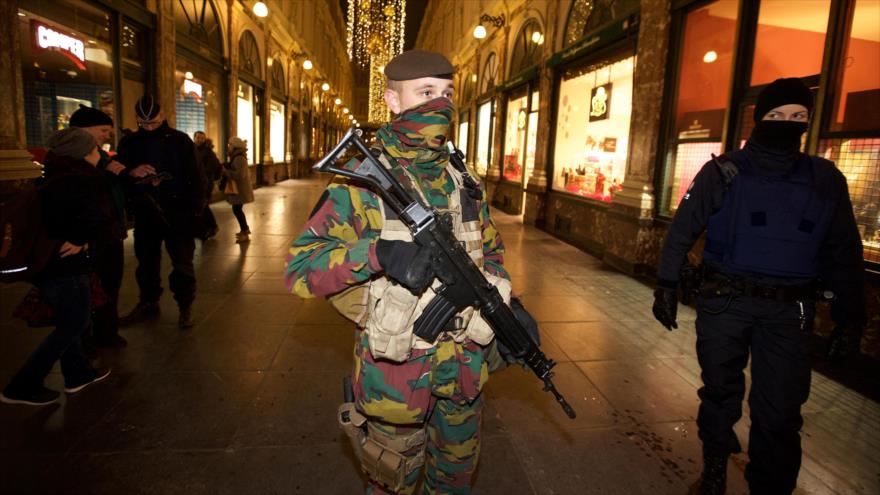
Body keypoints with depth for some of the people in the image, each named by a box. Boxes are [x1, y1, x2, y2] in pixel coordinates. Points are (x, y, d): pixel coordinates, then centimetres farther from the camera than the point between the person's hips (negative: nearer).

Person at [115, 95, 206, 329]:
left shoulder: (180, 140, -3)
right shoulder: (129, 143, 6)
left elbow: (195, 177, -6)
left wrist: (195, 211, -11)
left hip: (178, 213, -3)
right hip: (144, 214, 4)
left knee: (182, 263, 2)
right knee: (146, 262, 14)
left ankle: (185, 306, 14)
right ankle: (148, 303, 30)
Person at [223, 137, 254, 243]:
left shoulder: (239, 158, -19)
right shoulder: (236, 157, 15)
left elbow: (240, 174, -26)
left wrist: (226, 172, -19)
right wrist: (226, 170, 8)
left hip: (240, 188, -10)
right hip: (238, 188, 10)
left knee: (237, 210, -9)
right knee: (237, 209, 17)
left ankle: (245, 234, -5)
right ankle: (245, 229, 29)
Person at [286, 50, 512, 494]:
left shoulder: (465, 183, 3)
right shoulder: (360, 184, -13)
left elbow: (490, 251, 16)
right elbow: (300, 266, -17)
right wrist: (376, 253, -32)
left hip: (465, 365, 5)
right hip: (396, 369, -4)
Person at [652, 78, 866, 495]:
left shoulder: (825, 180, 5)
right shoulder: (724, 172, -3)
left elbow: (843, 251, 13)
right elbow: (682, 231, -1)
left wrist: (850, 311, 13)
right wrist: (666, 285, -3)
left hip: (789, 312, 2)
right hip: (723, 302, -1)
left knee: (780, 410, 2)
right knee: (720, 390, 13)